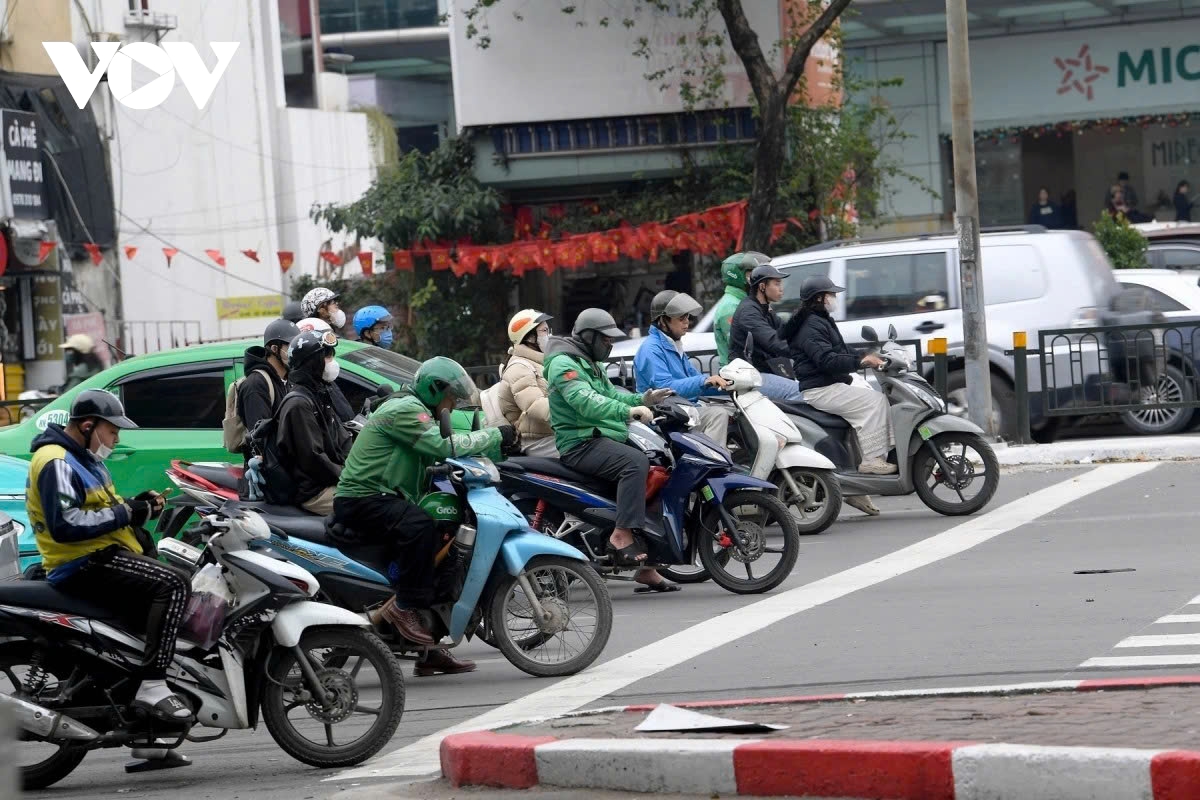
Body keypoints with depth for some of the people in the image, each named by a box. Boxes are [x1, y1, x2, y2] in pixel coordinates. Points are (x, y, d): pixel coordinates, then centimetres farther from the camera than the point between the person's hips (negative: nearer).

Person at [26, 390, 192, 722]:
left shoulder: (85, 459, 19)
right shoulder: (58, 464, -15)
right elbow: (65, 526, -27)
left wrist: (139, 505, 6)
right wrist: (125, 513, -21)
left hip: (104, 556, 11)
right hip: (83, 566, -11)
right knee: (174, 585, -27)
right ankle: (152, 687, -33)